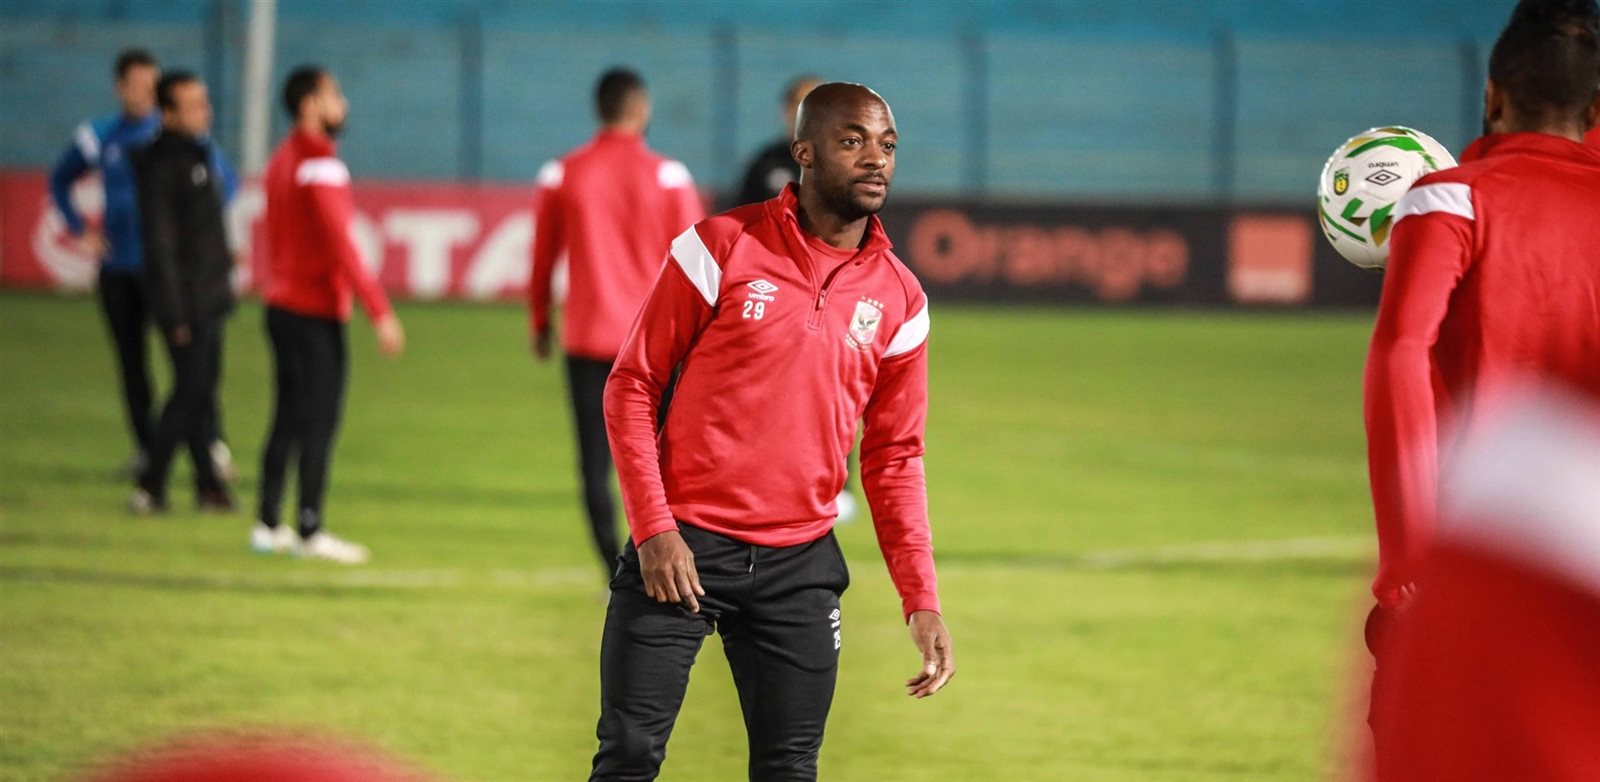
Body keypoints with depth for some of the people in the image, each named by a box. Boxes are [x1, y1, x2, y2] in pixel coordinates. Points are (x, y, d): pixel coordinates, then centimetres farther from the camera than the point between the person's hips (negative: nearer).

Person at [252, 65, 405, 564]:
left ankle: (268, 525, 15)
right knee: (318, 422, -5)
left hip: (282, 304, 9)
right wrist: (381, 313, -21)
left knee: (288, 418, 13)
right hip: (315, 312, -9)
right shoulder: (321, 166, -16)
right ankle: (310, 532, -3)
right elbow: (341, 246, -22)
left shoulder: (282, 161, 12)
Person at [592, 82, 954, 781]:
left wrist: (921, 598, 3)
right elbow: (633, 385, -2)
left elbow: (894, 457, 12)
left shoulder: (899, 300, 6)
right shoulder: (722, 247, -5)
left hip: (800, 566, 3)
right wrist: (654, 529, -11)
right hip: (682, 547, -3)